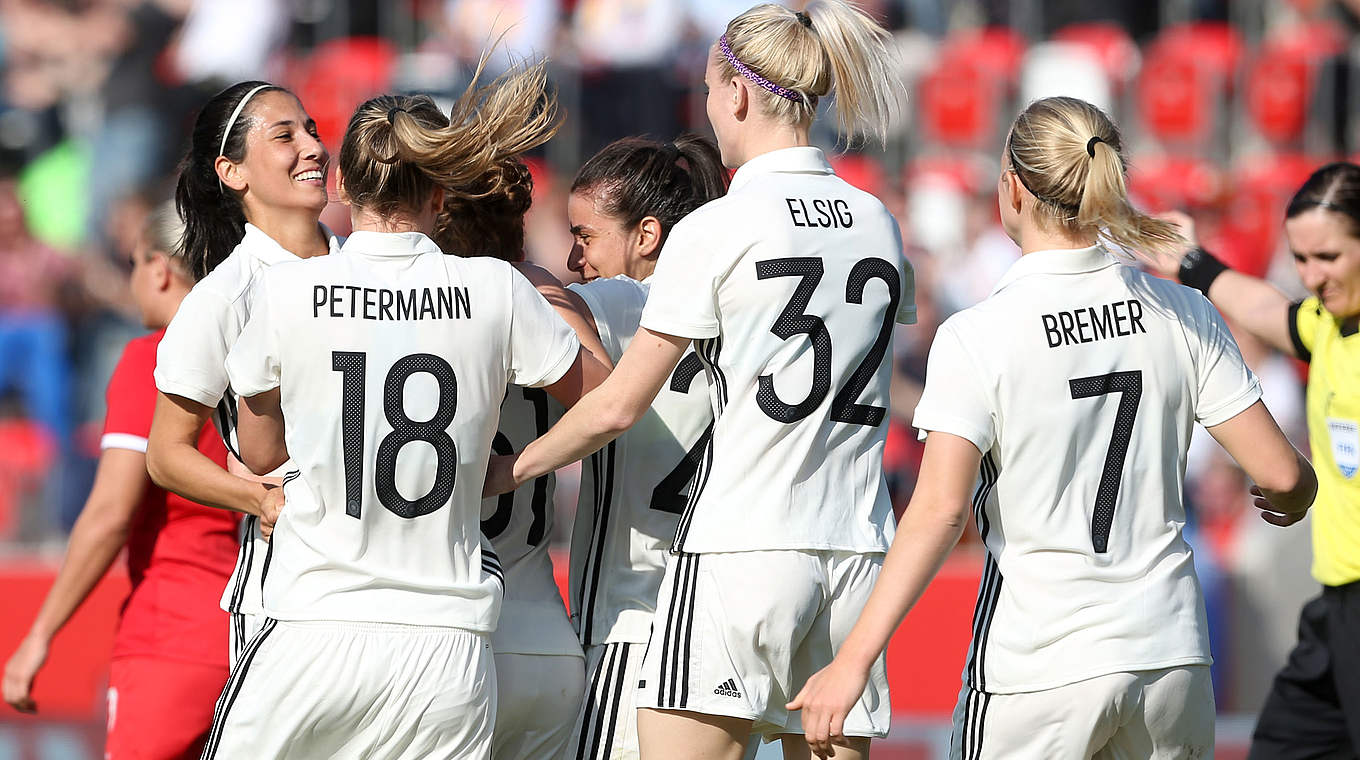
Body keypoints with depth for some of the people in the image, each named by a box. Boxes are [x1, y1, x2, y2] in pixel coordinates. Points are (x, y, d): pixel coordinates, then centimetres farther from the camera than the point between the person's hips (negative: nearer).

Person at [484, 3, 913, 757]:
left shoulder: (715, 231, -7)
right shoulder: (877, 224, 9)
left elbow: (617, 407, -4)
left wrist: (504, 472, 11)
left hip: (739, 550, -6)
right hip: (855, 551, 6)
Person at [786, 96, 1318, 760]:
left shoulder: (976, 337, -11)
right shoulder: (1183, 316, 1)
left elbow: (940, 509, -19)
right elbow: (1281, 472, 0)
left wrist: (852, 661, -19)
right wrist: (1293, 495, 25)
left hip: (1036, 673, -4)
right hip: (1170, 655, 4)